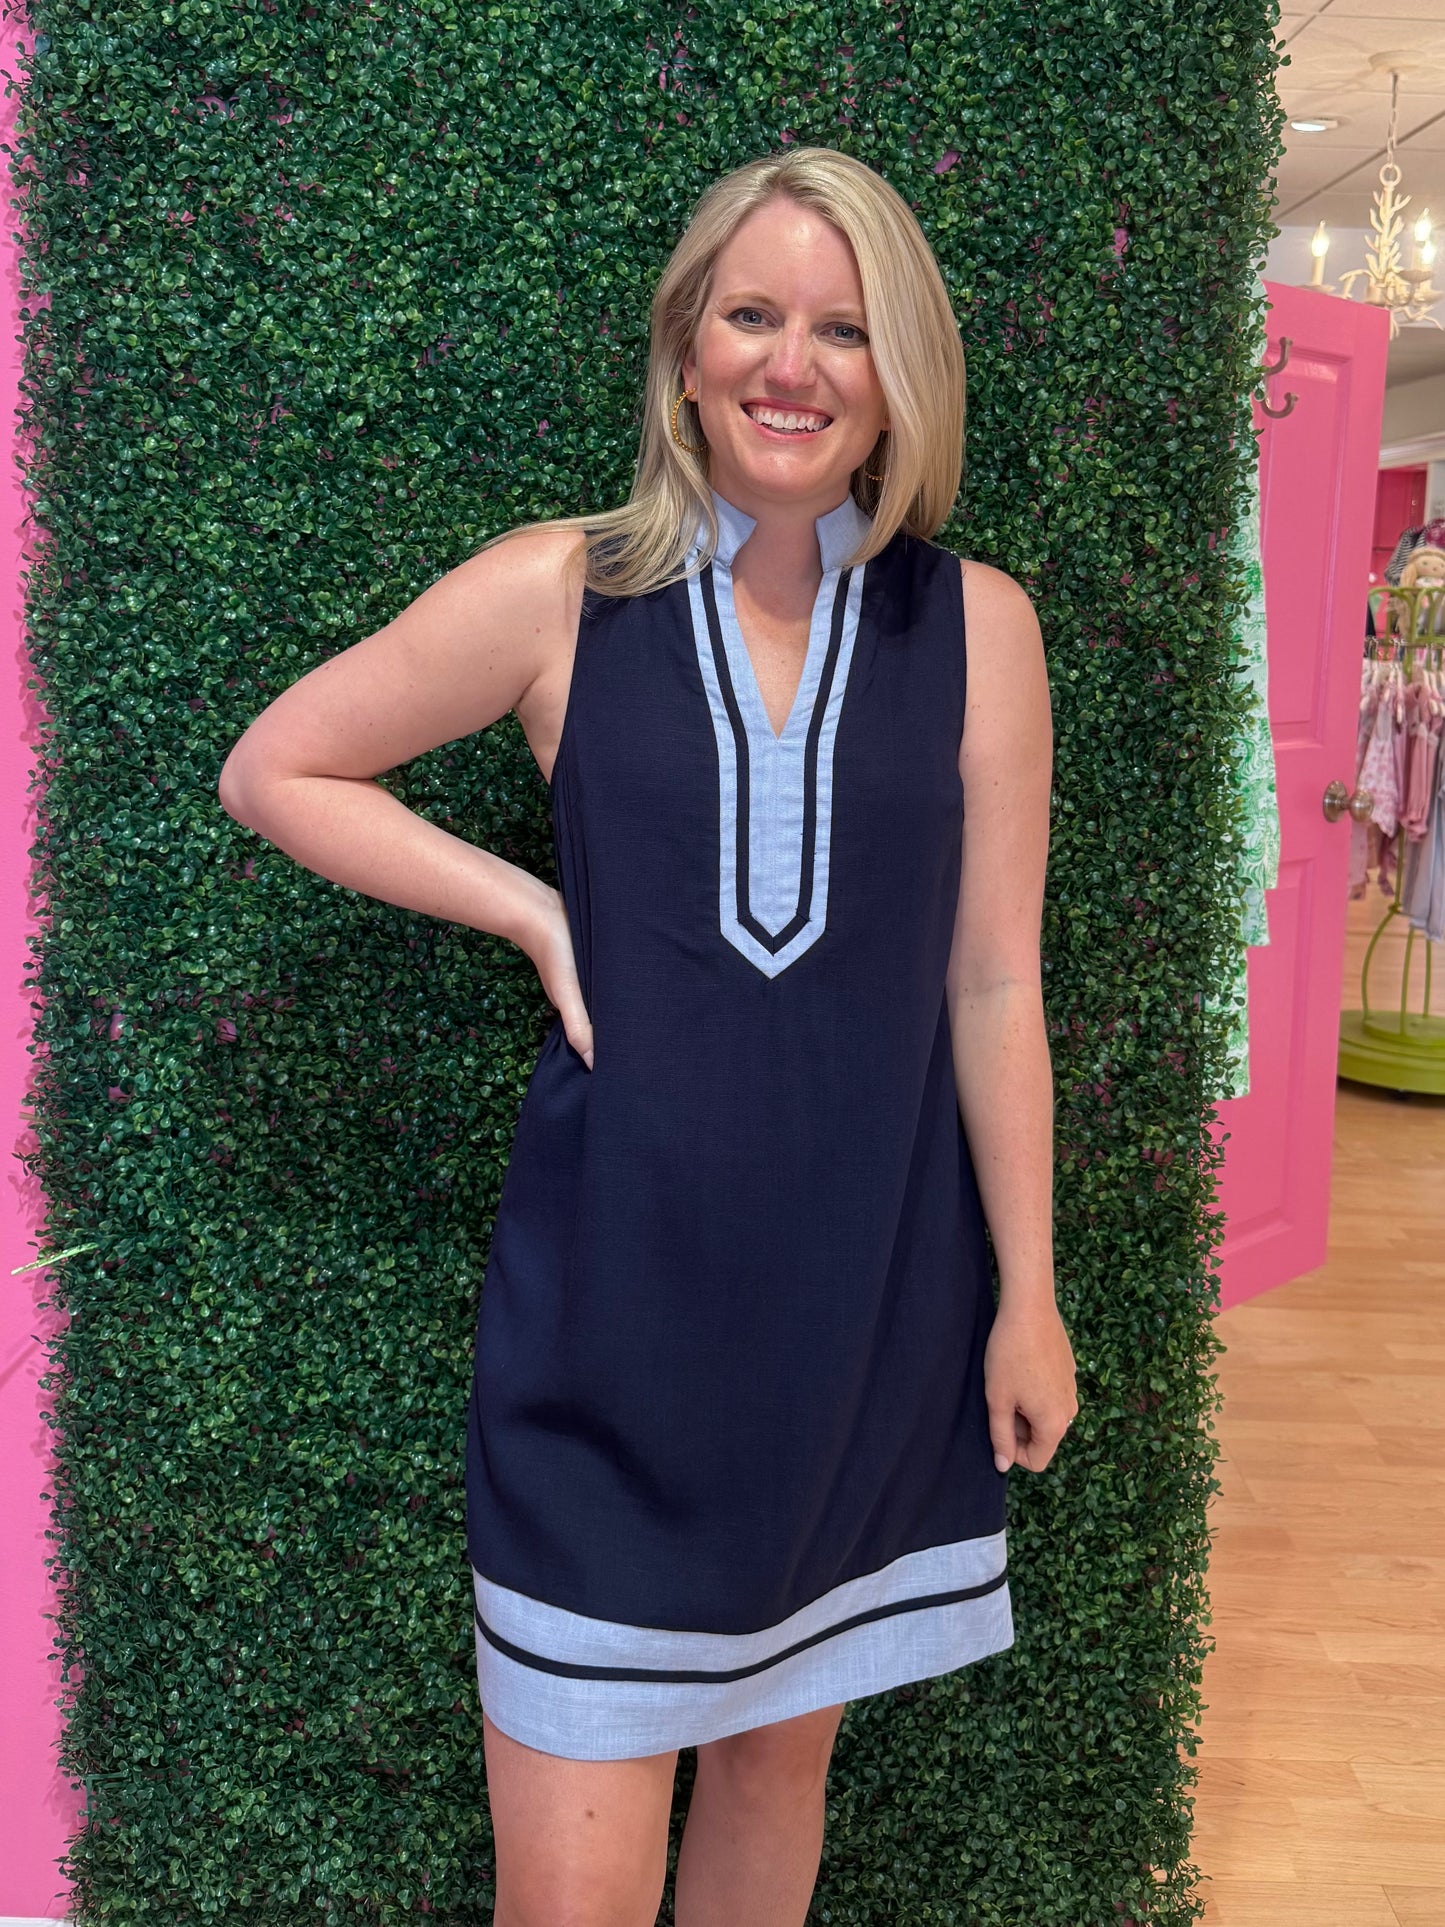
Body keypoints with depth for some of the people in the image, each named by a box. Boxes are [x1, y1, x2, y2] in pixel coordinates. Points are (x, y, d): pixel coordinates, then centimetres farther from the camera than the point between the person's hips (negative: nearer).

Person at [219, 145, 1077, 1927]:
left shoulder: (975, 626, -1)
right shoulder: (560, 594, -4)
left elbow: (993, 984, 2)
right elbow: (274, 769, 4)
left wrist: (1028, 1292, 5)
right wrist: (532, 912, -6)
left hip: (874, 1300, 2)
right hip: (617, 1294, -1)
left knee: (781, 1752, 21)